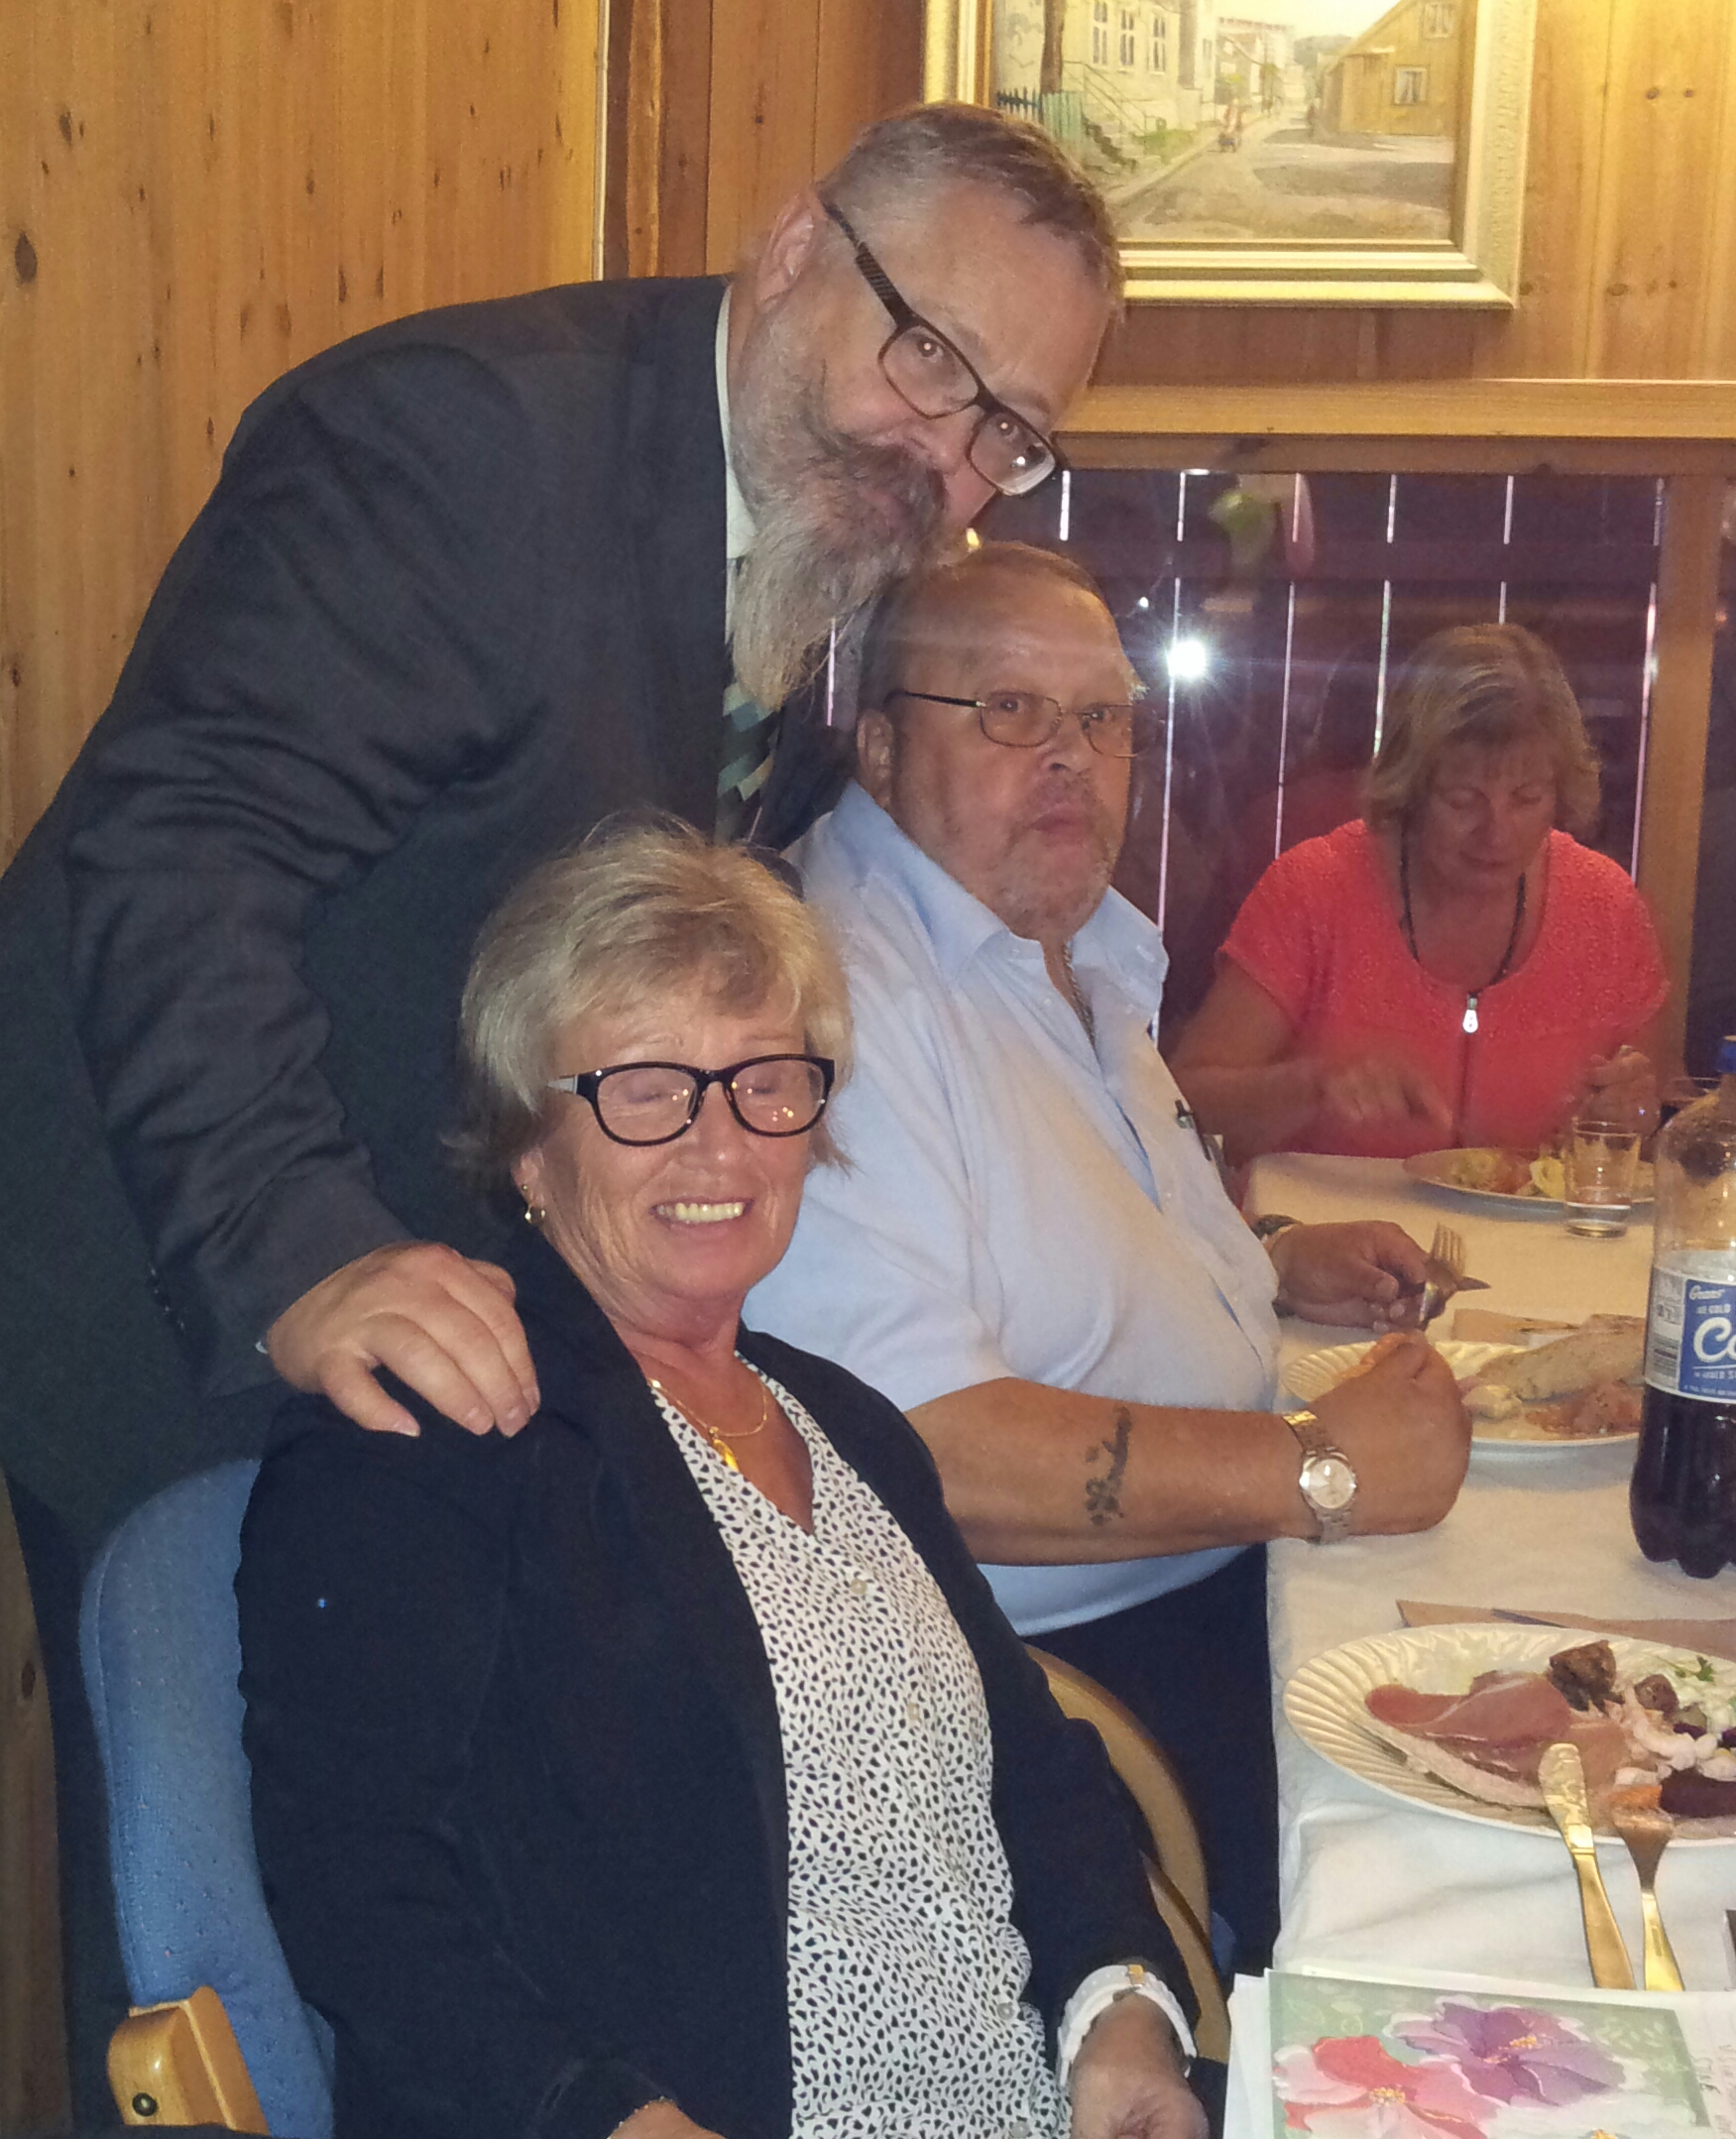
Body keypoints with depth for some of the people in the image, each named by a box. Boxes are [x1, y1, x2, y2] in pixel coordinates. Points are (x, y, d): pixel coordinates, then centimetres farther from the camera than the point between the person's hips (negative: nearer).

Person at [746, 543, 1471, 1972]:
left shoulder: (1084, 954, 15)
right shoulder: (836, 992, -19)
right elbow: (903, 1445, -29)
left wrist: (1270, 1266, 15)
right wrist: (1316, 1469, -24)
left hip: (1233, 1576, 10)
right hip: (1060, 1668, -10)